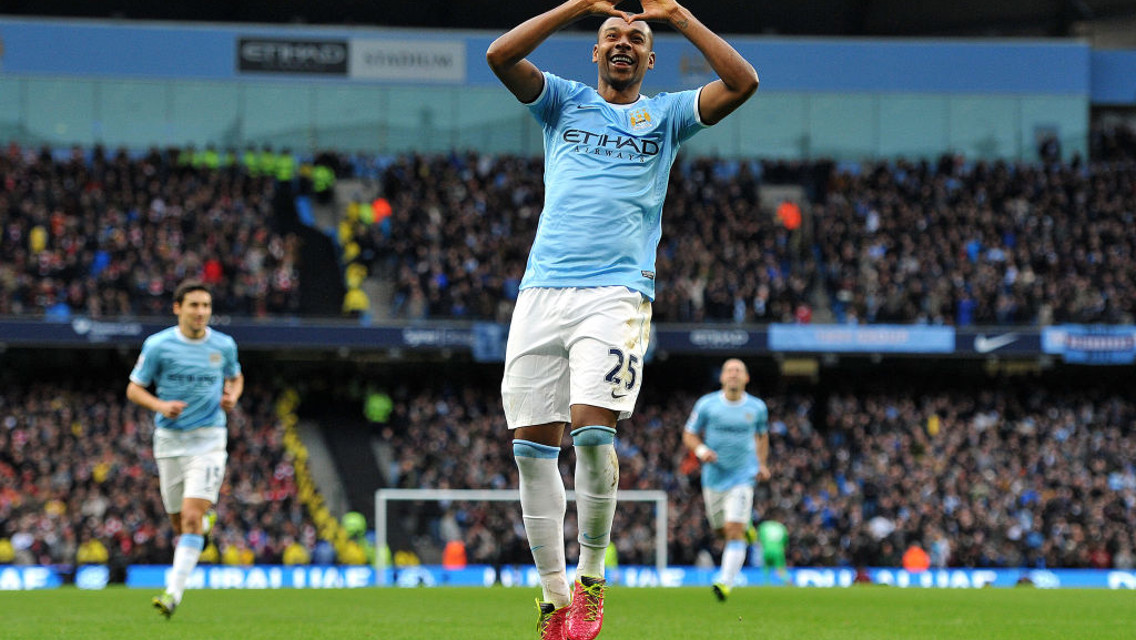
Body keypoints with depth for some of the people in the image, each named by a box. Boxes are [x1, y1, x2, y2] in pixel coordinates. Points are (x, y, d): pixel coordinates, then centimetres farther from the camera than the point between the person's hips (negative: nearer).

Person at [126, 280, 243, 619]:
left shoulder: (224, 345, 1)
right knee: (180, 523, 9)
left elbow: (235, 377, 20)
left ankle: (174, 592, -18)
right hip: (170, 440, 1)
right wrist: (160, 406, -18)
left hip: (209, 440, -1)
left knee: (191, 518, -16)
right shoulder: (157, 345, -5)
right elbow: (134, 388, 1)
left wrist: (232, 396, -2)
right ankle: (204, 520, 47)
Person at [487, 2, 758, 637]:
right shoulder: (565, 102, 19)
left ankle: (592, 576, -2)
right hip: (542, 292, 2)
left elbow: (742, 82, 0)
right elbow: (500, 55, 3)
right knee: (532, 444, -4)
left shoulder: (665, 115, 15)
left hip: (617, 293, -2)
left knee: (592, 428, -20)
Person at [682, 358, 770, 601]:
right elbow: (689, 435, 3)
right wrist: (701, 450, -16)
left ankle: (726, 582, -19)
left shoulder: (757, 408, 0)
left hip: (742, 478, -2)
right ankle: (745, 527, 48)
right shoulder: (707, 404, -4)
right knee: (721, 529, 13)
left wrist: (762, 464, 9)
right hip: (714, 478, 2)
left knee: (735, 532, -15)